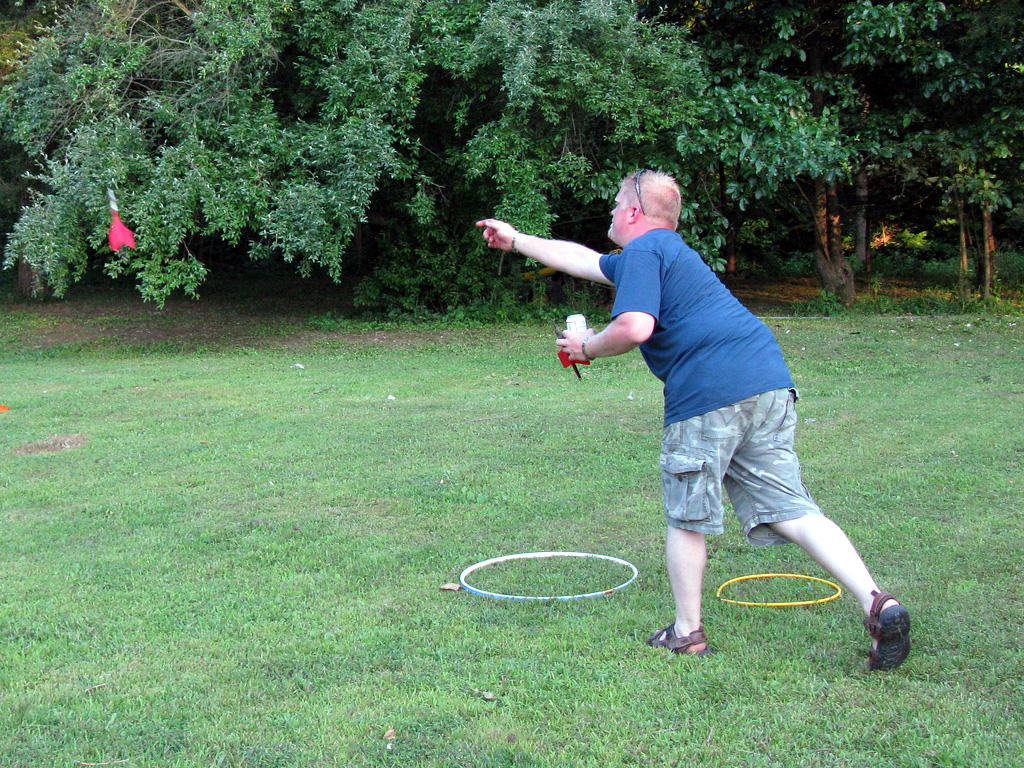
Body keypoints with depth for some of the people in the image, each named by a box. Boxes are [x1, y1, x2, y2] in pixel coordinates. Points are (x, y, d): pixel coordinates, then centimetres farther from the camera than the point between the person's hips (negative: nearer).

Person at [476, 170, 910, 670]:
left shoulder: (643, 251, 1)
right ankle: (876, 603, -12)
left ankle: (687, 633, 20)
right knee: (791, 511, 2)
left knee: (687, 516, 9)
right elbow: (583, 259, 41)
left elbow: (634, 327, -16)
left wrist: (588, 347, 4)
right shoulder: (667, 248, 31)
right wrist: (516, 241, 47)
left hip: (709, 391, -8)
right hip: (769, 384, 8)